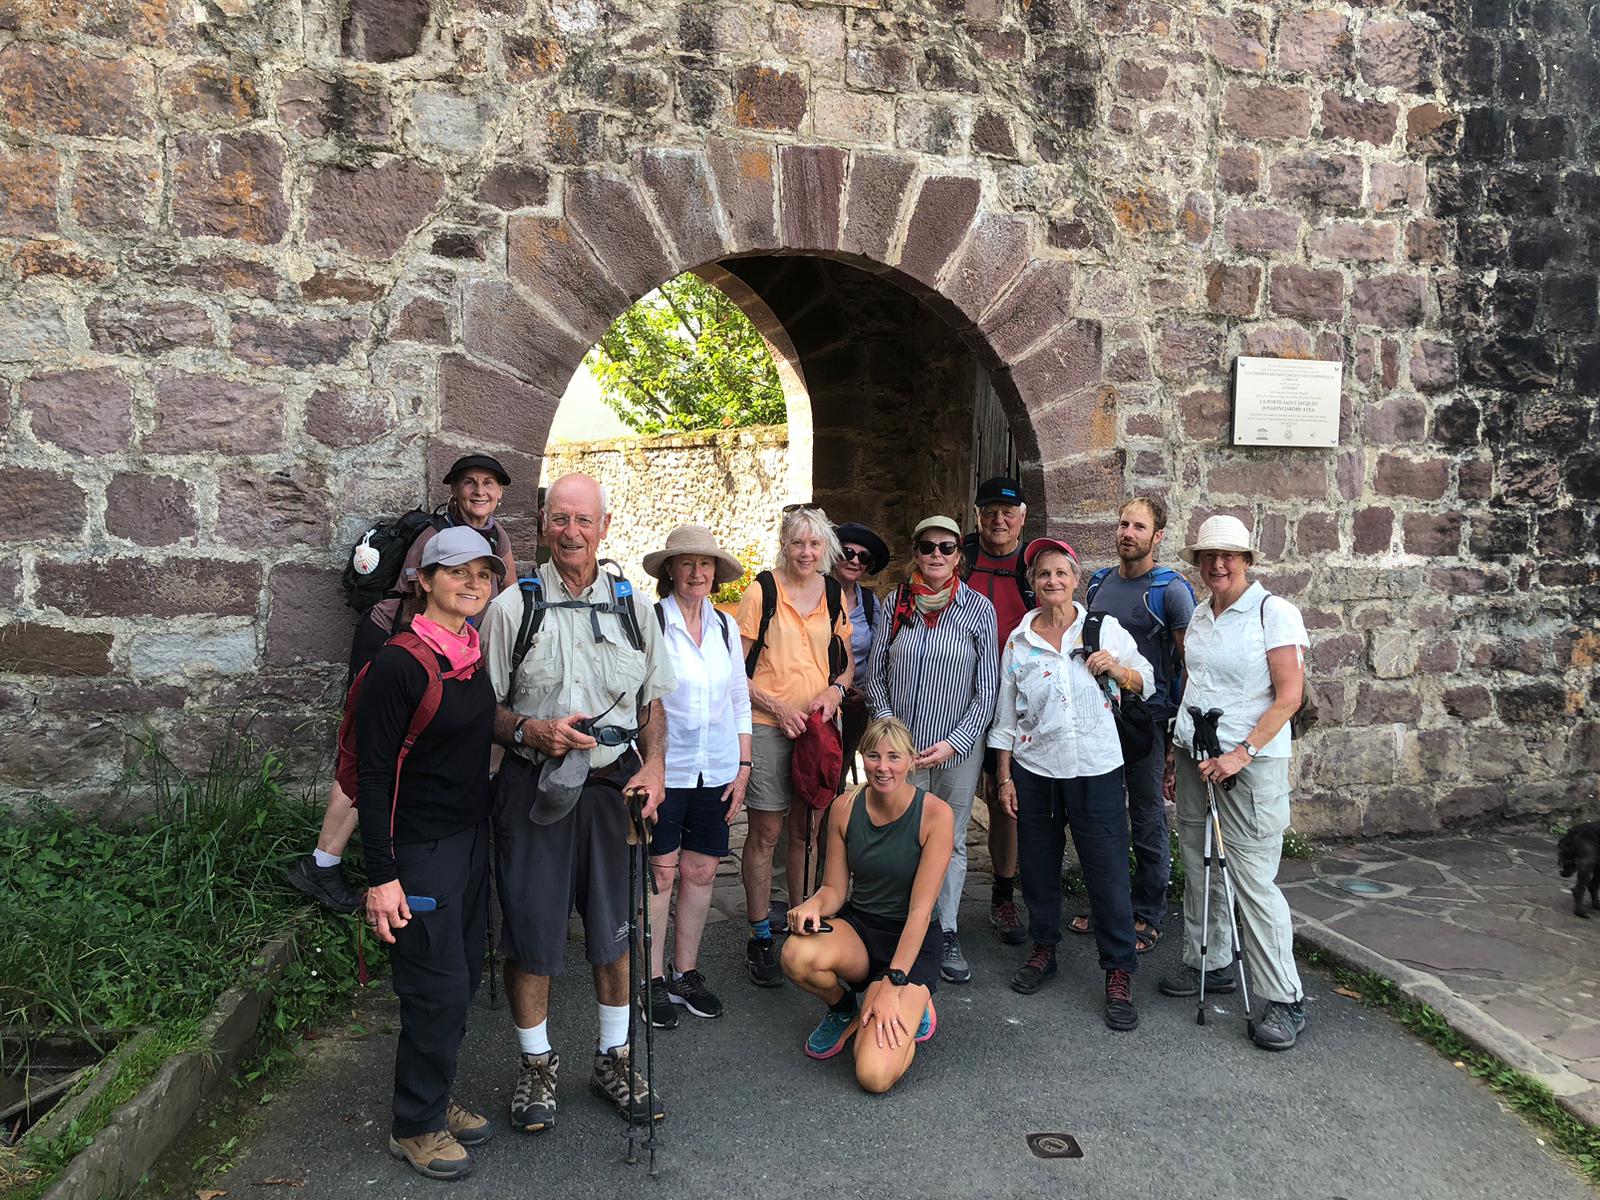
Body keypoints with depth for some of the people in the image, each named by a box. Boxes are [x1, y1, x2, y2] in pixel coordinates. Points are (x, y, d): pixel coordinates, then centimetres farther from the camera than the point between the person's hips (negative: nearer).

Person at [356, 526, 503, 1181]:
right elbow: (373, 774, -17)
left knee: (463, 975, 14)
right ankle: (415, 1125, 18)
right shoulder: (399, 664, -17)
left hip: (471, 838, 8)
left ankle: (433, 1099, 32)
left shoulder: (476, 658, 7)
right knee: (438, 987, -1)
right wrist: (381, 876, -19)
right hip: (419, 849, -8)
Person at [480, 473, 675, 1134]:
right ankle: (536, 1065, 26)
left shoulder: (631, 605, 8)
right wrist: (532, 731, -19)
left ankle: (613, 1058, 31)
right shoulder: (512, 607, -2)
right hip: (534, 788, -2)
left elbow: (653, 698, 14)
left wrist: (654, 766, 0)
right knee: (530, 930, 5)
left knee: (616, 929, 12)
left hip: (614, 786, 3)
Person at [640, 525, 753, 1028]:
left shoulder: (725, 625, 9)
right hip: (664, 770, -5)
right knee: (660, 872, 1)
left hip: (716, 771, 5)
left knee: (701, 871, 10)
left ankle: (686, 974, 24)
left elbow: (740, 700, 14)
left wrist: (743, 766, 9)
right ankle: (655, 980, 16)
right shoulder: (650, 622, -7)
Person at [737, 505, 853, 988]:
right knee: (765, 832, 1)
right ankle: (760, 938, 12)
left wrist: (835, 689, -4)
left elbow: (847, 662, 17)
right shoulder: (761, 593, -5)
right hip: (767, 727, -4)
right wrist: (777, 708, -14)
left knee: (806, 830, 11)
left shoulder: (835, 595, 8)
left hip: (818, 726, 4)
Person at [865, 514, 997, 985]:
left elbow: (987, 690, -2)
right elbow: (875, 677, 5)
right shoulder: (895, 605, 1)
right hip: (902, 746, 1)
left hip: (959, 747, 0)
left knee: (951, 840, 9)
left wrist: (953, 743, -10)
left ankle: (948, 934, 20)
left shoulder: (978, 609, -2)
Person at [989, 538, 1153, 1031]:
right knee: (1038, 866, 11)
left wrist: (1118, 669, -12)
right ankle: (1043, 949, 30)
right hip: (1034, 770, 2)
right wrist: (1005, 777, 5)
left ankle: (1119, 972, 9)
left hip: (1096, 770, -2)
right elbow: (1006, 715, 8)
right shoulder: (1018, 641, 5)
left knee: (1108, 871, -2)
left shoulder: (1105, 628, 1)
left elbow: (1145, 682, 9)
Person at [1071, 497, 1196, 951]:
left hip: (1148, 716, -5)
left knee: (1147, 818, 5)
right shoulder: (1098, 582, 9)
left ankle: (1148, 915, 18)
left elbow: (1189, 663, -8)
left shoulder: (1170, 589, -7)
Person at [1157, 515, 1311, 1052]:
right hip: (1196, 756, 6)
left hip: (1252, 762, -6)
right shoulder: (1199, 616, 11)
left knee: (1253, 878, -7)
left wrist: (1242, 754, -19)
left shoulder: (1274, 612, -9)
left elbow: (1289, 695, -13)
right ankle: (1208, 963, 29)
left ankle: (1285, 1000, 3)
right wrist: (1178, 752, 15)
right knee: (1199, 866, 12)